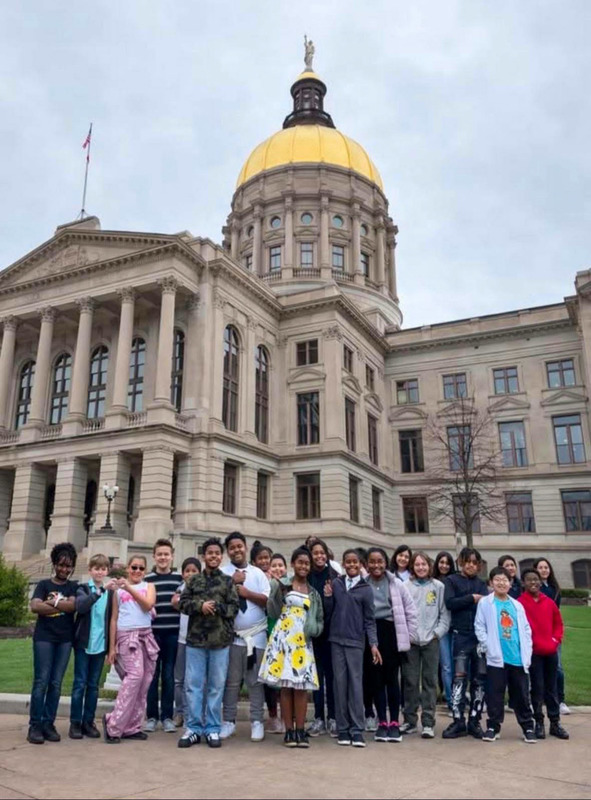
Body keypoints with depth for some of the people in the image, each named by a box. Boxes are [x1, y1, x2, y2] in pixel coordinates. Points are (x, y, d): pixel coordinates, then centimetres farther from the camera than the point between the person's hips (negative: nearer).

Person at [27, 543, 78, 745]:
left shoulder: (74, 587, 11)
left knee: (56, 683, 3)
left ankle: (48, 724, 10)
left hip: (65, 639, 2)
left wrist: (51, 601, -9)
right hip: (44, 638, -2)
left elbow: (73, 605, -8)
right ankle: (35, 726, 0)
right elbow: (35, 606, -10)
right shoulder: (44, 584, 6)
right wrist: (63, 606, -10)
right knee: (41, 681, -6)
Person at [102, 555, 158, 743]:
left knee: (144, 682, 1)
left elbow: (148, 605, -6)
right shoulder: (118, 590, 11)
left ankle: (131, 727, 11)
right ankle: (113, 723, -13)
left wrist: (130, 588, -12)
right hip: (126, 635, -3)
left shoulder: (149, 586, 14)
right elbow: (114, 619, 10)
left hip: (146, 635, 3)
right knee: (135, 674, -21)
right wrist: (111, 647, 5)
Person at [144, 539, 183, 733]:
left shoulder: (180, 578, 6)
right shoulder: (146, 579, 5)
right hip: (152, 632, 0)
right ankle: (151, 716, 17)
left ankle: (167, 716, 16)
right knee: (151, 675, 6)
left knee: (169, 675, 7)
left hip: (173, 633, 0)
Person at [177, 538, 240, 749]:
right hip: (195, 638, 1)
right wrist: (200, 606, -14)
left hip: (220, 640, -1)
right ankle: (193, 728, 15)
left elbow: (234, 607, -1)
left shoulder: (228, 581, 5)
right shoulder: (194, 580, 8)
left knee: (216, 685, 6)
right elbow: (183, 603, 2)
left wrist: (216, 608, -15)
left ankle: (213, 729, 16)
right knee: (193, 684, 4)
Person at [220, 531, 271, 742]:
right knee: (231, 681, 7)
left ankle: (256, 722, 16)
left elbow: (268, 600, -3)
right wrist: (232, 583, -14)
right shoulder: (222, 573, 2)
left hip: (256, 635, 1)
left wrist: (246, 592, -11)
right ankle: (229, 721, 19)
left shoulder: (258, 573, 6)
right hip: (231, 635, -1)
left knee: (255, 680, 7)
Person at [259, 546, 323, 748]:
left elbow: (320, 620, 14)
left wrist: (315, 629, -6)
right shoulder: (281, 584, 4)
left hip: (303, 642, 3)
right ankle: (289, 731, 7)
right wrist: (278, 593, -14)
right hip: (283, 639, -3)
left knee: (302, 686, 0)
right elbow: (273, 613, -1)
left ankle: (300, 730, 8)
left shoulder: (314, 593, 14)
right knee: (285, 686, -1)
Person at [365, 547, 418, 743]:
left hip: (391, 633, 0)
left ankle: (394, 723, 16)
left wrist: (409, 636, 2)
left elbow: (410, 612, 4)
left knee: (391, 679, 4)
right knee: (375, 679, 8)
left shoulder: (397, 584, -1)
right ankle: (382, 722, 20)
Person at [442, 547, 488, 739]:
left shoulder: (481, 583, 17)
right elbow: (449, 602, -9)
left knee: (480, 678, 6)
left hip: (481, 635, 4)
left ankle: (474, 720, 15)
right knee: (460, 676, -5)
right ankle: (458, 720, 2)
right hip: (462, 635, -3)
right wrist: (472, 598, -9)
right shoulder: (452, 581, 6)